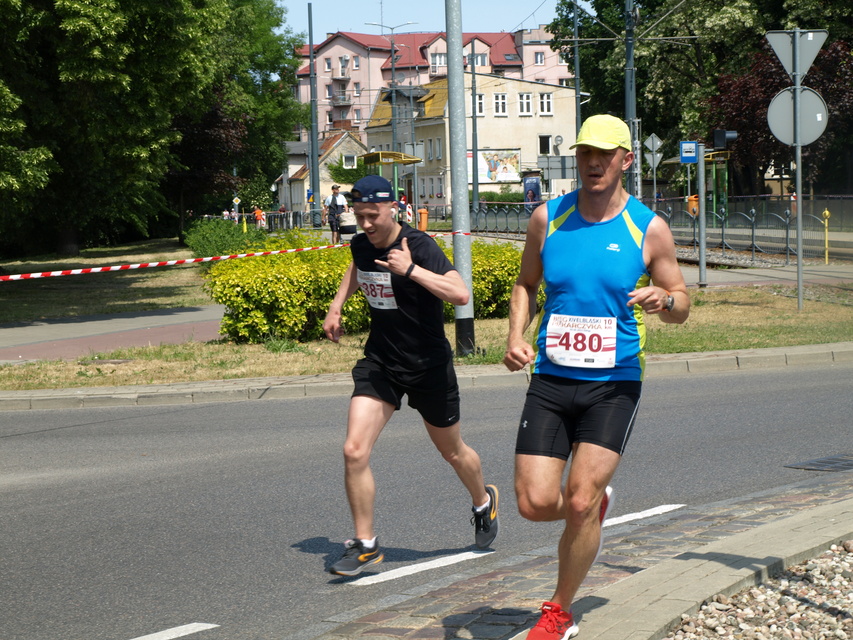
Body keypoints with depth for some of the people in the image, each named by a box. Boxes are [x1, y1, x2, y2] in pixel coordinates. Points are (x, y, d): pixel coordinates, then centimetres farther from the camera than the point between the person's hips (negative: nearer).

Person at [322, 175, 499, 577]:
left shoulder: (419, 246, -20)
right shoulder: (361, 245, 0)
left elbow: (460, 293, -32)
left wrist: (411, 270, -37)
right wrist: (336, 307, 17)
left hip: (428, 366, -4)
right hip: (379, 363, 4)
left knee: (452, 452, 16)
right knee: (354, 452, -13)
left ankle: (484, 502, 49)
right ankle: (365, 545, -2)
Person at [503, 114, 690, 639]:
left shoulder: (648, 228, -2)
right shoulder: (548, 218, 3)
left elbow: (682, 307, 6)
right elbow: (526, 285, 17)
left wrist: (663, 298, -18)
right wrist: (516, 337, -1)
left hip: (614, 384, -2)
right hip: (550, 380, 2)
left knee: (579, 503, -11)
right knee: (535, 503, -7)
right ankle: (597, 500, 30)